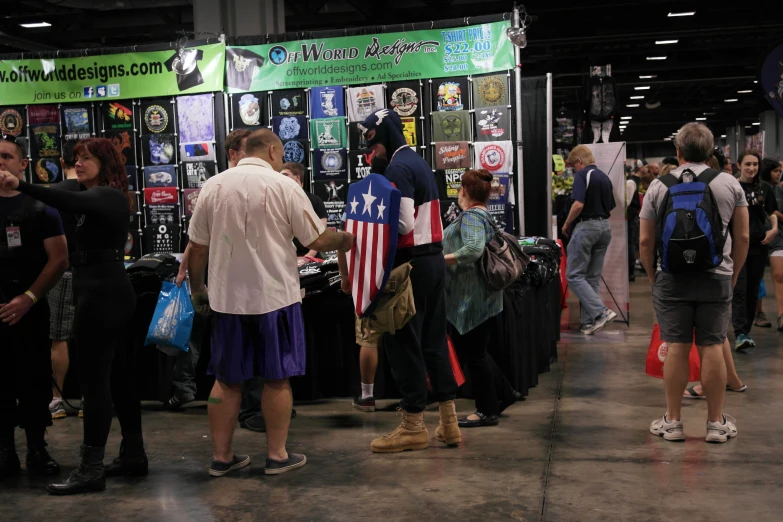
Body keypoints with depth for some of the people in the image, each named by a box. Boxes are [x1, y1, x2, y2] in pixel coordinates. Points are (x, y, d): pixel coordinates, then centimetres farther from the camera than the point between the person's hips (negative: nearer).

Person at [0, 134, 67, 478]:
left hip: (30, 308, -1)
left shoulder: (40, 207, 4)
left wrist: (28, 298, -10)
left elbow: (59, 259, -2)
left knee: (35, 379, 4)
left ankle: (37, 449, 14)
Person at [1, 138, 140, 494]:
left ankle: (91, 469, -5)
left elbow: (72, 203, -32)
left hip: (102, 293, -10)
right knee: (117, 376, 12)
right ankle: (133, 455, 20)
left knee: (94, 380, -9)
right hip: (106, 292, 10)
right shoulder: (98, 198, 21)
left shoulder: (109, 196, -11)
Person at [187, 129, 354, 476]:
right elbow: (317, 240, -7)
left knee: (227, 380, 12)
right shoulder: (284, 186, -7)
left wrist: (196, 288, 18)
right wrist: (345, 239, 12)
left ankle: (221, 456, 18)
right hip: (275, 296, -3)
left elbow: (197, 247, 6)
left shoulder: (212, 187, 3)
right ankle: (277, 455, 15)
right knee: (277, 378, 8)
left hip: (227, 298, 3)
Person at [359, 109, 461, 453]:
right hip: (434, 258, 10)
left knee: (402, 341, -2)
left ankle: (414, 426, 4)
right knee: (434, 339, 12)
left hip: (411, 263, -10)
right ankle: (448, 422, 17)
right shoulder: (419, 162, 18)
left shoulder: (398, 168, -13)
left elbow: (404, 224, -21)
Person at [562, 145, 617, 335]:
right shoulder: (604, 177, 14)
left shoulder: (582, 175, -10)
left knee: (574, 275, -3)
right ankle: (589, 322, 12)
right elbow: (610, 207, 18)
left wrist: (566, 224, -7)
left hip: (586, 226, -8)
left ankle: (601, 312, -15)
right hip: (605, 227, 8)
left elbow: (578, 204, -21)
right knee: (593, 277, 11)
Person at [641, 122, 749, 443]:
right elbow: (742, 238, 6)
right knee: (711, 348, 5)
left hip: (671, 279, 0)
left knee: (677, 348, 3)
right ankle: (716, 423, 14)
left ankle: (672, 421, 12)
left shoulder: (658, 187, 2)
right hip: (716, 278, 1)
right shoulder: (730, 184, 5)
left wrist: (653, 276, 13)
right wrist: (733, 276, 16)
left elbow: (645, 240, 2)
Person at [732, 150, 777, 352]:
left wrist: (774, 229, -3)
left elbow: (772, 212, 15)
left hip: (759, 244, 4)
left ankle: (746, 329, 20)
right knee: (739, 289, -11)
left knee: (753, 289, 9)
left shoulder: (765, 187, 5)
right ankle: (739, 334, -16)